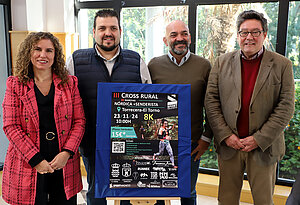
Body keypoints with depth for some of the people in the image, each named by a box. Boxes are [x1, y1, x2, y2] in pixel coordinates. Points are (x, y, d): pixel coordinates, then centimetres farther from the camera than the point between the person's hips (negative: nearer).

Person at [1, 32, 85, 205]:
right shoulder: (15, 84, 1)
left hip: (64, 164, 2)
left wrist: (67, 153, -12)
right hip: (28, 167, -1)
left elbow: (79, 121, 1)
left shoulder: (69, 83, 4)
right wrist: (35, 160, -12)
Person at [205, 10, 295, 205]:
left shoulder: (282, 65, -1)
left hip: (264, 147, -1)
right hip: (228, 145, 2)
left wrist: (259, 139, -13)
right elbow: (211, 100, 0)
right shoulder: (222, 62, 3)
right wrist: (225, 135, -9)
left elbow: (286, 107, -6)